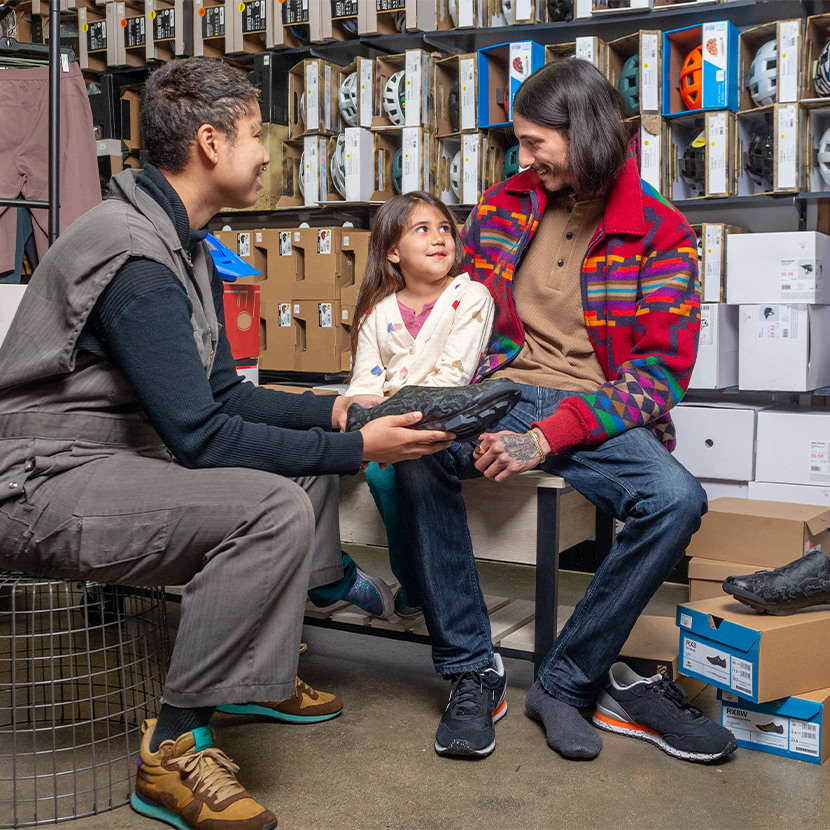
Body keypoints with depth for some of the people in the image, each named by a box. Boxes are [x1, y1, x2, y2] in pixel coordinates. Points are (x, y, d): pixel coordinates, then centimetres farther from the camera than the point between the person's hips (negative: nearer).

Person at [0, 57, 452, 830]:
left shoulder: (183, 243, 10)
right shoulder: (133, 254, -23)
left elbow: (221, 395, 13)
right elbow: (200, 436, -25)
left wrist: (338, 409, 2)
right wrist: (356, 448, -20)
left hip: (118, 455, 11)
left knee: (308, 457, 12)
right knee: (274, 508, -29)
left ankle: (261, 674, 20)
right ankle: (174, 751, -15)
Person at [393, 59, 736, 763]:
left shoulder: (660, 233, 0)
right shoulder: (501, 208, 11)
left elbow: (662, 372, -7)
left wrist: (548, 437, -20)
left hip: (599, 414, -1)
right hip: (502, 395, 2)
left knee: (678, 500, -31)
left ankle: (566, 682, -13)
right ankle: (472, 670, -17)